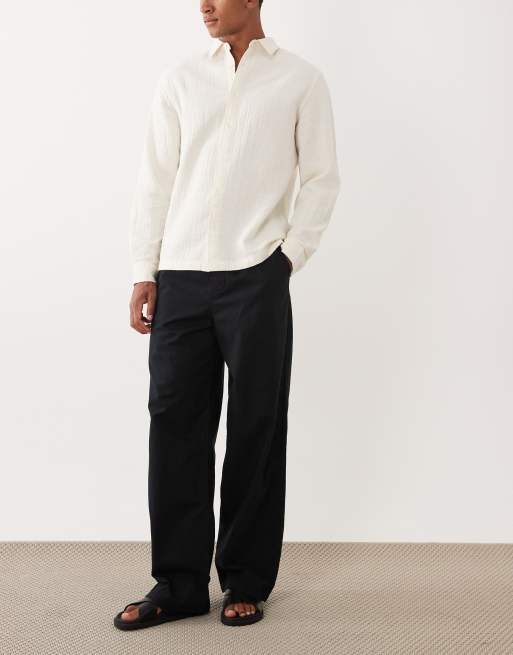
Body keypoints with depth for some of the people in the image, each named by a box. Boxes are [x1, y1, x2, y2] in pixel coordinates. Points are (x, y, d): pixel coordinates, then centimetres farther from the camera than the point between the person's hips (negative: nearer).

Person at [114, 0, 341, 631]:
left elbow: (320, 177, 5)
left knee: (255, 430, 3)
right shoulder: (179, 80, 11)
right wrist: (143, 272, 3)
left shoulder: (300, 80, 5)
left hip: (255, 278, -2)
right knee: (175, 424, 3)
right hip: (181, 277, 3)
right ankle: (178, 583, 13)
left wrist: (288, 256, -4)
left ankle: (247, 582, 16)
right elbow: (155, 180, 9)